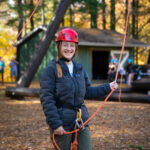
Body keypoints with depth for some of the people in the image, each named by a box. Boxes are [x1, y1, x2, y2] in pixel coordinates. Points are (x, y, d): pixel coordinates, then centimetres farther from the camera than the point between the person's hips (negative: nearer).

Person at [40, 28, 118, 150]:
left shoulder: (79, 68, 10)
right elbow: (47, 99, -13)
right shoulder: (51, 69, -9)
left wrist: (107, 87, 10)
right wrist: (55, 124, -18)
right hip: (62, 124, -5)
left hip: (81, 122, 5)